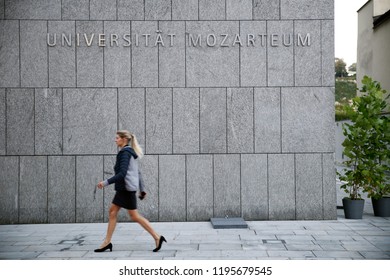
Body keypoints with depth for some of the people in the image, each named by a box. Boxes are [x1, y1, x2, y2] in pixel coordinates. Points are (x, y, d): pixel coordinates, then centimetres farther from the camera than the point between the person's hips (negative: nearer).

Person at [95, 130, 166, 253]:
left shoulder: (125, 153, -14)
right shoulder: (130, 152, 16)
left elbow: (122, 174, -23)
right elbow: (136, 173, 19)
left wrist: (106, 183, -24)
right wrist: (141, 189, 21)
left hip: (127, 188, -10)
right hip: (123, 188, 10)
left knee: (135, 216, -5)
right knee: (112, 212, 9)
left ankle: (157, 238, 0)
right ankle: (107, 242, 13)